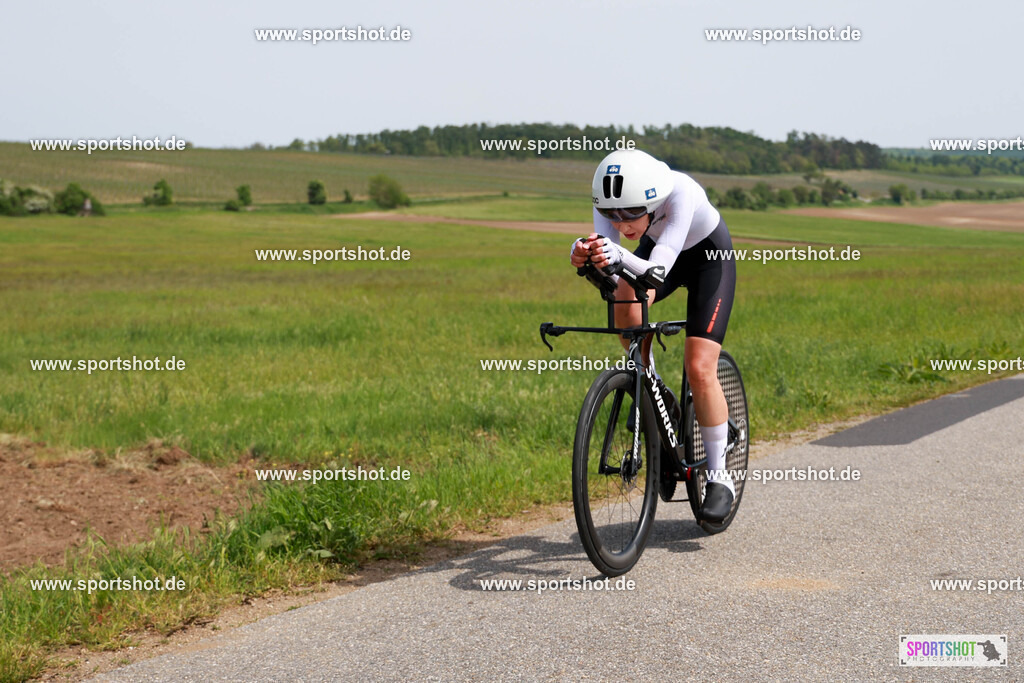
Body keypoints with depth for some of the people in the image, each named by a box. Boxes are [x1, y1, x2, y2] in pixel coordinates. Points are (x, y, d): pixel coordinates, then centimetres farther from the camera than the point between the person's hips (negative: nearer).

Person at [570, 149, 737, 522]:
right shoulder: (610, 197, -28)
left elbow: (657, 269, -49)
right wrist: (584, 252, -62)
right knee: (625, 301, -31)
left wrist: (620, 256, -68)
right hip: (656, 246, 4)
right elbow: (603, 256, -39)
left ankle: (719, 477, 3)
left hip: (709, 256, -4)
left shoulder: (680, 192, -41)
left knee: (699, 369, -14)